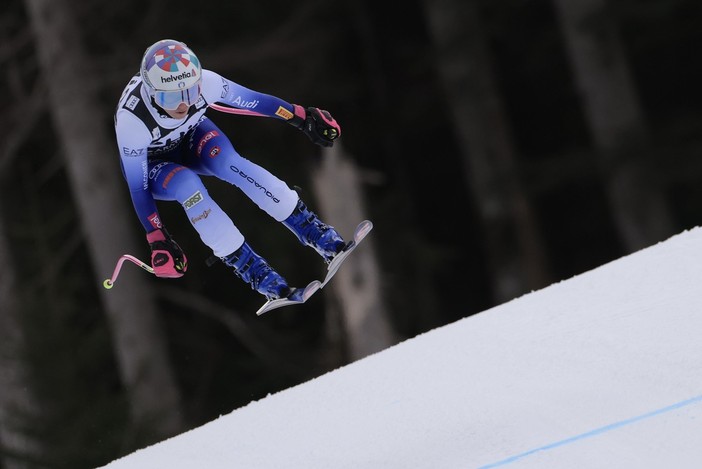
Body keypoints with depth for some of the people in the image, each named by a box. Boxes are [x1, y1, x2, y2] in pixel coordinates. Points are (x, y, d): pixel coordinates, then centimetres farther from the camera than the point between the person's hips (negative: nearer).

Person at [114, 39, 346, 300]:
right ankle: (248, 266, -26)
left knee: (228, 162, -29)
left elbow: (254, 101, -15)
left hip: (190, 138, 3)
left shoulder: (203, 83, -32)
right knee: (187, 184, -34)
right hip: (152, 163, -2)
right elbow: (137, 187, -28)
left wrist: (302, 117, -9)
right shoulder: (131, 121, -39)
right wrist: (157, 241, -28)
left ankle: (310, 228, -23)